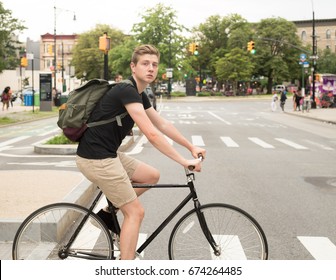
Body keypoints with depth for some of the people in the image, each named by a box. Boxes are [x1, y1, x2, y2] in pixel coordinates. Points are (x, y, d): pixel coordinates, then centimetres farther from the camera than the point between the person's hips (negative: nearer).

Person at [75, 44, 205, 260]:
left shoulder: (140, 95, 11)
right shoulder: (127, 91, -19)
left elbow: (164, 125, 19)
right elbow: (152, 134, -26)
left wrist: (191, 147, 15)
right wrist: (183, 161, -23)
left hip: (109, 154, 9)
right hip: (97, 159, -9)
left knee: (152, 176, 17)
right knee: (136, 212, -5)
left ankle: (109, 212, 21)